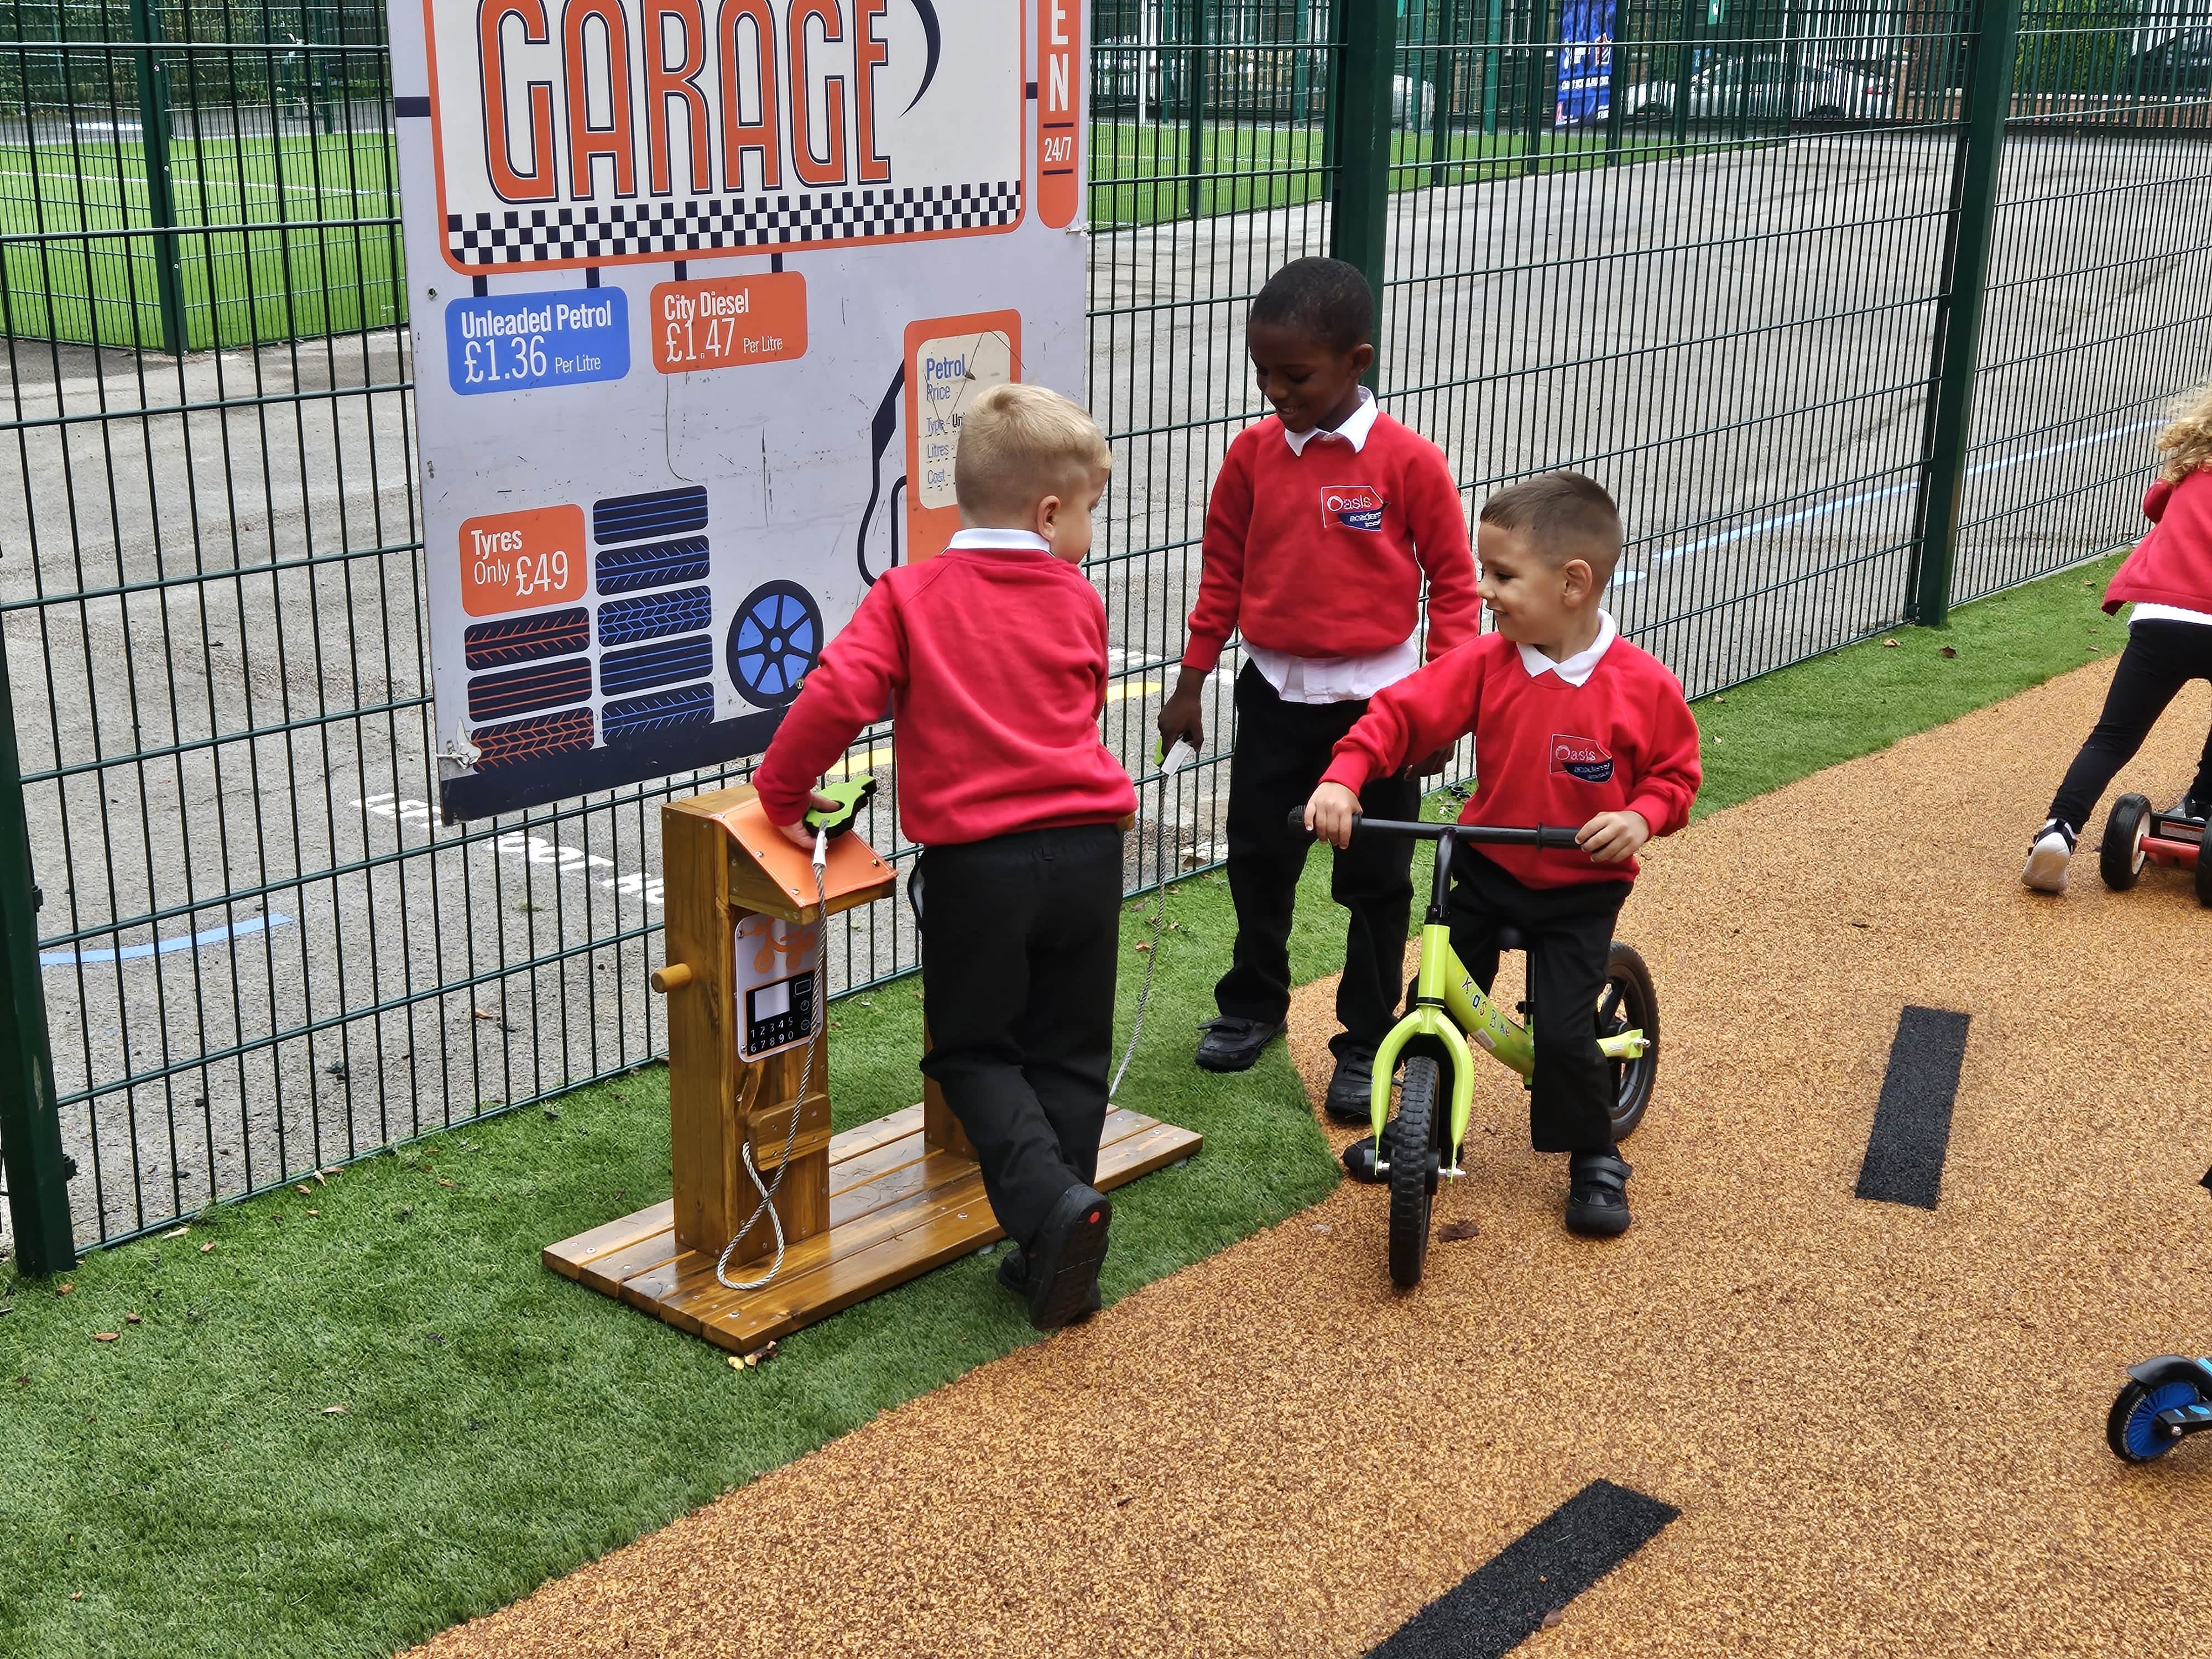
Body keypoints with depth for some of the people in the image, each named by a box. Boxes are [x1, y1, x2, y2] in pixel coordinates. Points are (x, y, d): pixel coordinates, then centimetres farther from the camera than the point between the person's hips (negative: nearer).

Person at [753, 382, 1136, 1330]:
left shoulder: (909, 595, -3)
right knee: (1067, 1047, 14)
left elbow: (838, 695, -14)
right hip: (1086, 845, 3)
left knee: (974, 1046, 13)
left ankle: (1050, 1201, -9)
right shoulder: (1079, 601, 7)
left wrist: (782, 792, 0)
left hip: (976, 858, -2)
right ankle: (1057, 1256, 13)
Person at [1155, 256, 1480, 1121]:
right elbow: (1223, 569, 8)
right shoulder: (1252, 452, -2)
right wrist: (1191, 682, 10)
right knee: (1257, 858, 14)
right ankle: (1253, 1004, 36)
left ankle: (1365, 1044, 20)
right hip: (1275, 693, 4)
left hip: (1377, 700, -3)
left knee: (1376, 880, 6)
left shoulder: (1409, 461, -13)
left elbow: (1454, 581, -5)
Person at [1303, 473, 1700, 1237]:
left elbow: (1676, 772, -5)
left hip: (1581, 889, -3)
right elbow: (1403, 712, -12)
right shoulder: (1487, 664, -10)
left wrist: (1640, 816, -26)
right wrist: (1342, 779, -26)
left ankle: (1595, 1159, 15)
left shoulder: (1644, 686, -16)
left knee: (1564, 1031, -9)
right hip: (1486, 870, 3)